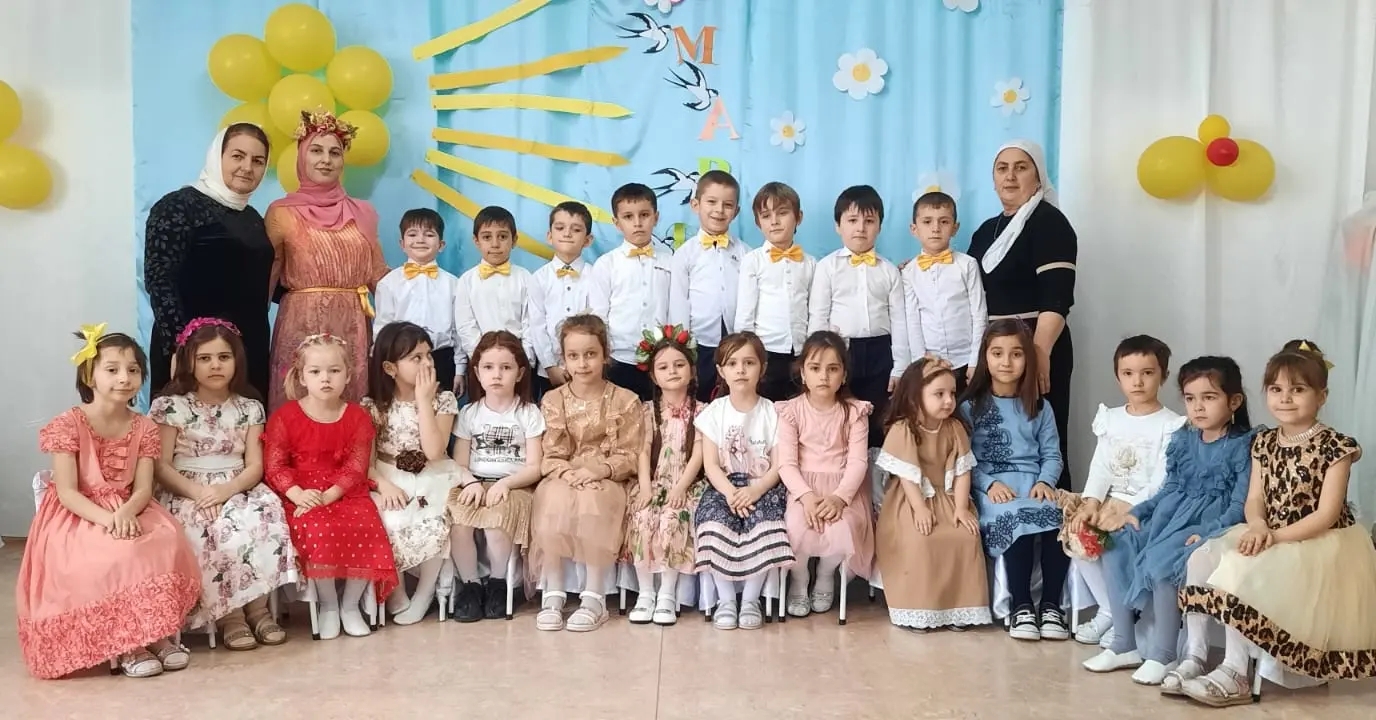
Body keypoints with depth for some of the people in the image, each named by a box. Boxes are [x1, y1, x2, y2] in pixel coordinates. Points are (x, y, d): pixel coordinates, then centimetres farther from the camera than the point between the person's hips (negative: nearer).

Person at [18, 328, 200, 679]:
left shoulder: (144, 428, 2)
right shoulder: (68, 425, -10)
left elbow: (143, 488, -5)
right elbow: (67, 492, -15)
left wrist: (126, 513, -28)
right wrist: (106, 518, -31)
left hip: (129, 512, 4)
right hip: (77, 517, -4)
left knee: (167, 544, -28)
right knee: (114, 557, -34)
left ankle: (157, 632, -15)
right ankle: (126, 644, -19)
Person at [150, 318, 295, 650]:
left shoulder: (249, 408, 8)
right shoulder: (170, 406, 0)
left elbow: (255, 466, 0)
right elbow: (161, 466, -6)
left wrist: (228, 489, -20)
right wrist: (198, 491, -22)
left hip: (237, 491, 2)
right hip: (186, 494, -2)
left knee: (266, 513, -30)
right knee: (218, 527, -34)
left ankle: (258, 605, -22)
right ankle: (229, 613, -22)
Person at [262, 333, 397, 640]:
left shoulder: (357, 417, 4)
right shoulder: (285, 416, 1)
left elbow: (355, 468, -3)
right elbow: (274, 466, -4)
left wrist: (328, 496, -18)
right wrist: (298, 495, -21)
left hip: (347, 496, 2)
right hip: (302, 498, -2)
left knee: (368, 530, -26)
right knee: (320, 531, -32)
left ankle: (351, 605, -2)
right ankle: (328, 605, -9)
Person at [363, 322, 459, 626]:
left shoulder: (442, 399, -1)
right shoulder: (373, 405, 0)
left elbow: (434, 451, -15)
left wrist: (424, 401, -15)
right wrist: (384, 484, -22)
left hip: (431, 481, 0)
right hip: (389, 480, 0)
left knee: (435, 527, -29)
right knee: (387, 526, -30)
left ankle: (424, 594, -4)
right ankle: (396, 596, -6)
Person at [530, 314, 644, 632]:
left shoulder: (625, 401, 2)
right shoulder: (552, 400, 7)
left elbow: (631, 456, -2)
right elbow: (550, 457, 3)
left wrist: (600, 468, -20)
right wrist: (569, 473, -19)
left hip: (607, 481, -2)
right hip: (563, 478, 2)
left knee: (592, 500, -37)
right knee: (552, 498, -34)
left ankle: (594, 596, -28)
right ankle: (553, 594, -25)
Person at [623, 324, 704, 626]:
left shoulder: (700, 411, 5)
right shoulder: (649, 410, 11)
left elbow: (698, 455, -4)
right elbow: (644, 451, 1)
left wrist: (680, 487, -17)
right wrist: (645, 486, -14)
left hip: (684, 484, -2)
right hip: (652, 482, 2)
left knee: (671, 521, -31)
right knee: (642, 519, -28)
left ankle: (667, 594, -19)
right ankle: (645, 592, -16)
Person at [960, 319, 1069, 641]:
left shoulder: (1040, 408, 16)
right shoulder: (971, 407, 7)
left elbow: (1052, 454, 10)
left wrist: (1045, 481, -10)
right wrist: (989, 483, -16)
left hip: (1034, 485, 3)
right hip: (992, 487, -3)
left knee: (1060, 516, -30)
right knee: (1016, 518, -35)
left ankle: (1051, 605, -17)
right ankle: (1021, 606, -21)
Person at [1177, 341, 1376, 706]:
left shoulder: (1335, 446, -12)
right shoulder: (1264, 443, 7)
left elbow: (1326, 515, -17)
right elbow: (1254, 501, 5)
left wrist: (1276, 536, -25)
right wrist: (1258, 526, -18)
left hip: (1321, 544, -7)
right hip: (1270, 536, 7)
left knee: (1240, 569, -29)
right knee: (1201, 558, -14)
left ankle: (1234, 674, -22)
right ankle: (1196, 655, -12)